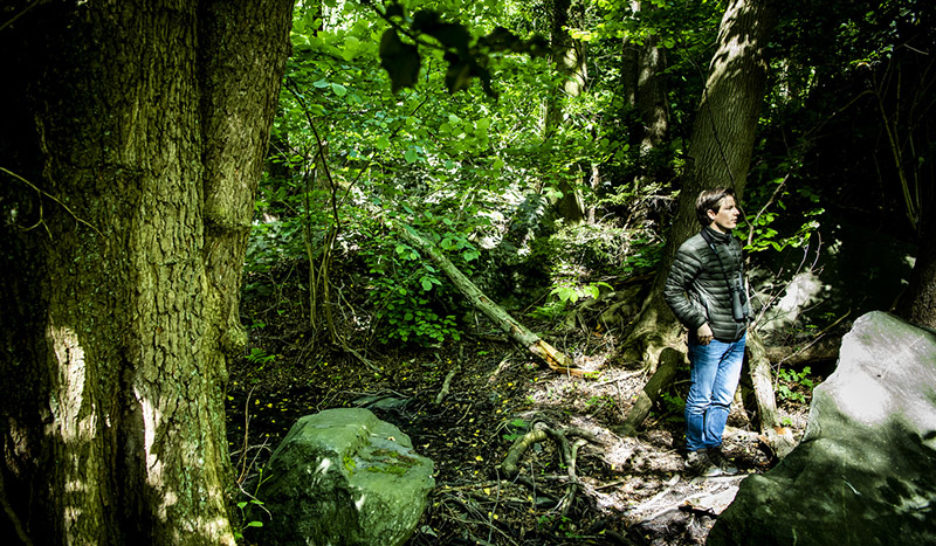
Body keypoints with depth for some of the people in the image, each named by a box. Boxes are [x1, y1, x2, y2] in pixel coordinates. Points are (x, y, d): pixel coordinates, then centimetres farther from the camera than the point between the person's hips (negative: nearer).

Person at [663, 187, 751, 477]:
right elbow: (672, 291, -13)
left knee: (723, 399, 15)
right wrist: (698, 322, -15)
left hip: (737, 337, 7)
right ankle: (696, 453, 21)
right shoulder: (693, 249, -15)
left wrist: (744, 316, 16)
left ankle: (713, 449, 28)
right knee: (701, 399, 6)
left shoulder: (734, 244, 10)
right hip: (710, 339, -7)